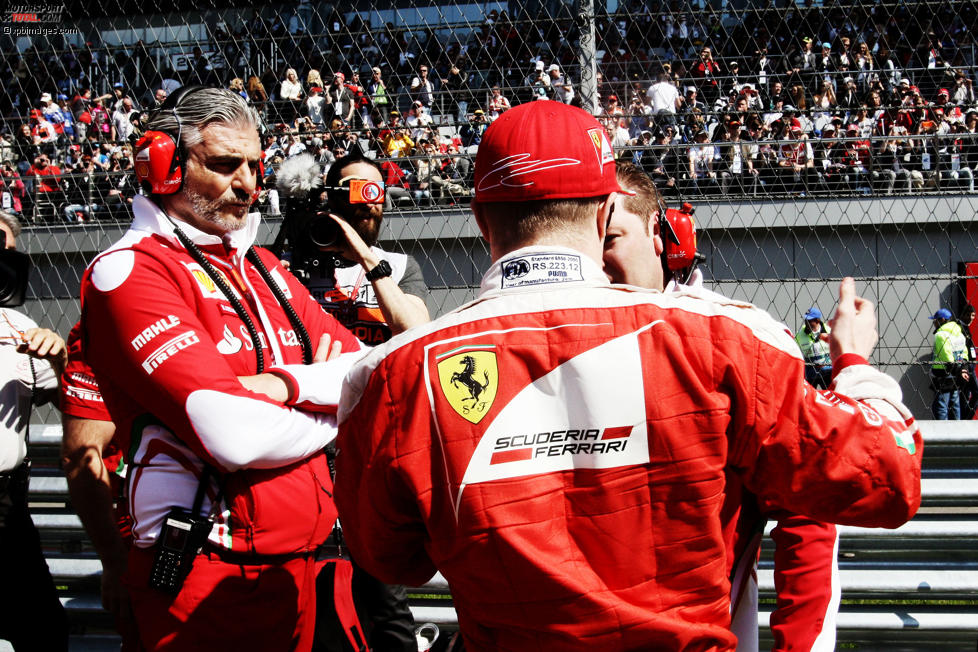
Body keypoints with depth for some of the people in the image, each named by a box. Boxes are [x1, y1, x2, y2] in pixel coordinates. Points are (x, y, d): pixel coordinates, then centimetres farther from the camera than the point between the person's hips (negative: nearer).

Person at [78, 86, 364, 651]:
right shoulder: (129, 271, -11)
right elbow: (234, 435, -23)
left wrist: (281, 385, -13)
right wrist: (333, 406, -4)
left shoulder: (261, 266, 16)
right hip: (212, 586, -7)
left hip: (302, 570, 8)